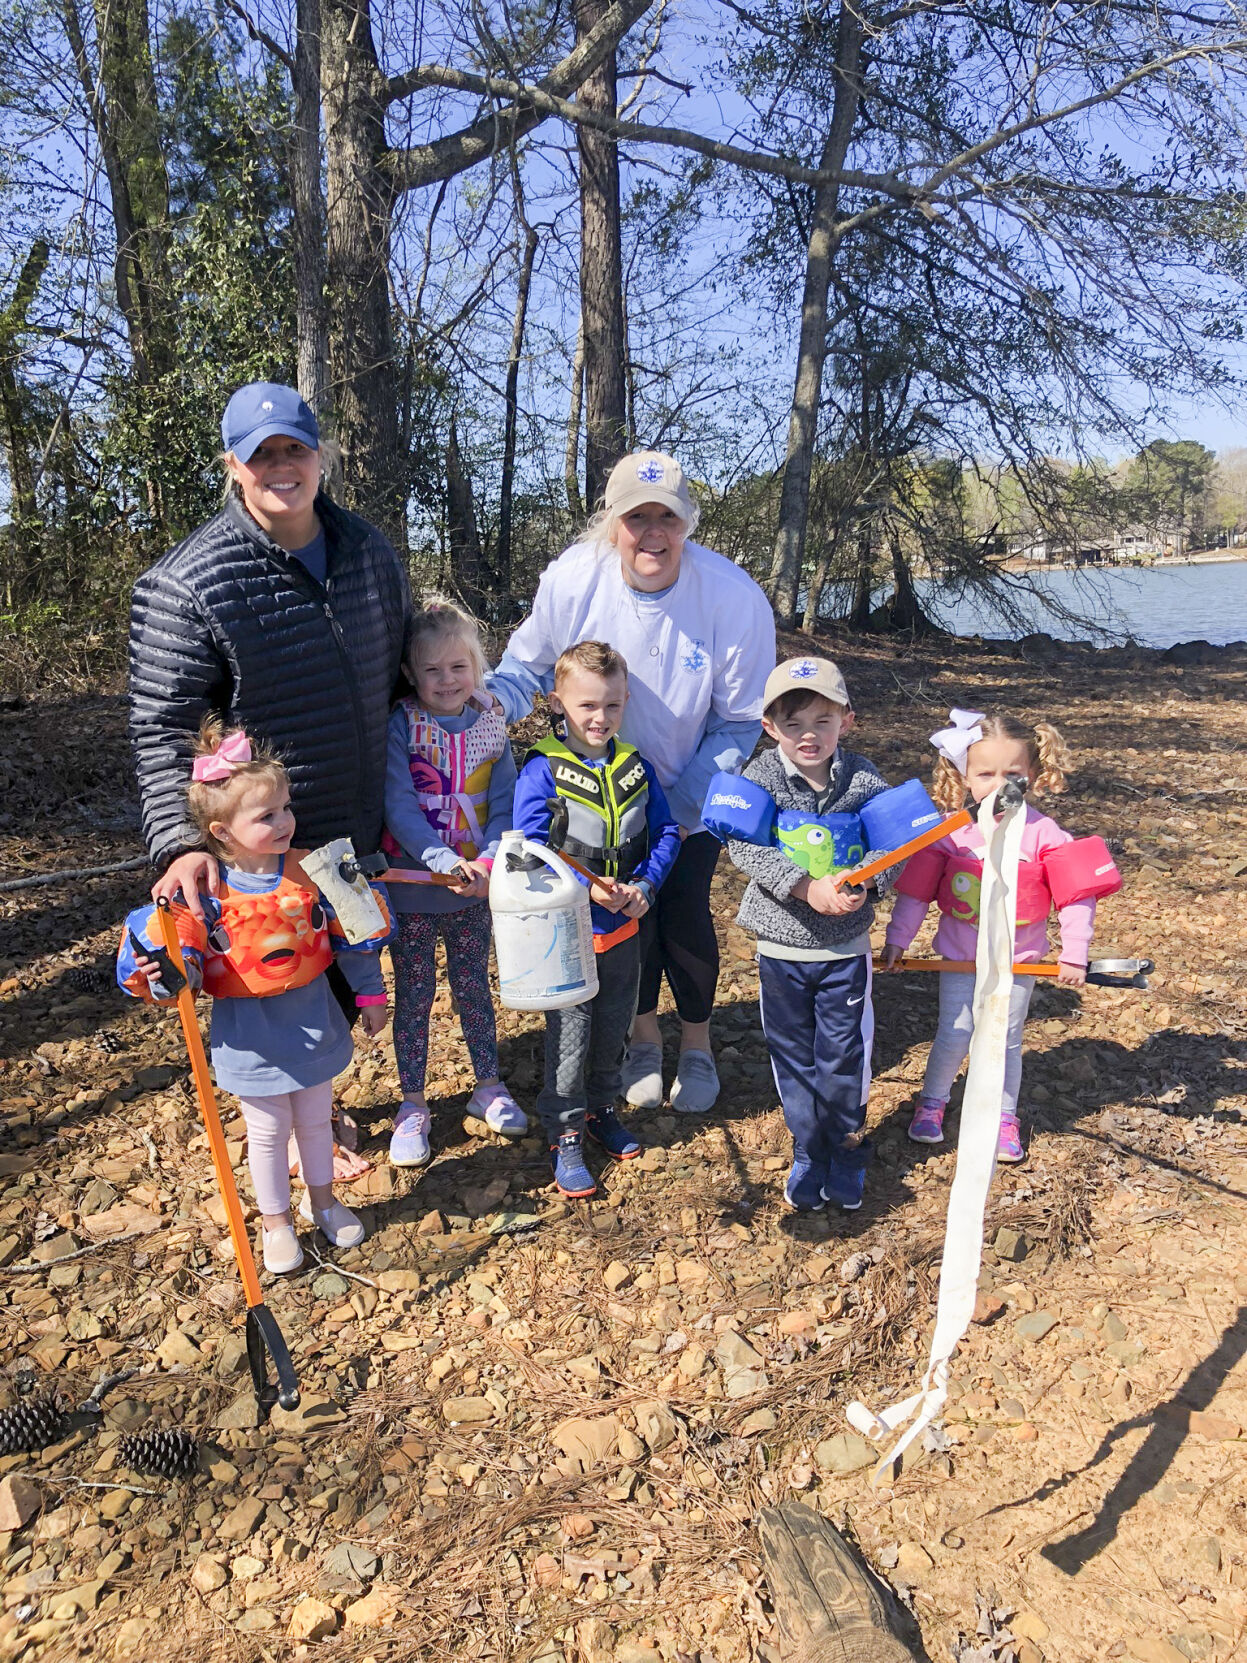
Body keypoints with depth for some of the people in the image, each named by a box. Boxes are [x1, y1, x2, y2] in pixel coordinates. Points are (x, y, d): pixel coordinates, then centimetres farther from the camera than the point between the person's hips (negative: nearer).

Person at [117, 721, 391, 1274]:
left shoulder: (310, 872, -11)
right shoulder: (205, 892, -18)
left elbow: (350, 936, 0)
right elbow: (184, 956, -13)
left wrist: (369, 995, 6)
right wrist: (164, 974, -36)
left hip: (313, 1021, 3)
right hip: (250, 1036, -2)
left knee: (316, 1120, 22)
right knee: (267, 1131, 15)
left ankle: (321, 1199, 46)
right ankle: (276, 1220, 38)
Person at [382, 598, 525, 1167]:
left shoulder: (491, 728, -1)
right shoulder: (400, 726, -10)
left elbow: (505, 805, -4)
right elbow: (398, 806, -17)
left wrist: (487, 862, -20)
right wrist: (442, 858, -29)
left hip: (475, 891, 2)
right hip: (412, 889, -2)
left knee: (475, 987, 18)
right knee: (413, 996, 10)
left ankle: (488, 1085, 36)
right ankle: (412, 1104, 25)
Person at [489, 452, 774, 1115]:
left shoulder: (735, 597, -26)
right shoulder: (571, 578, -23)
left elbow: (741, 720, -15)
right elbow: (527, 664, -5)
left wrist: (686, 800, -19)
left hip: (694, 793, -1)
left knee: (684, 914, 3)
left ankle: (697, 1045, 32)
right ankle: (644, 1036, 38)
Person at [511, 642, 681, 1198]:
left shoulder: (636, 766, 1)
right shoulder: (542, 770, -14)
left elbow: (665, 833, 4)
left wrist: (644, 885, -11)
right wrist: (585, 887, -25)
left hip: (623, 927, 5)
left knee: (613, 1025, 19)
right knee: (569, 1031, 4)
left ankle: (601, 1106, 41)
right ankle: (565, 1132, 21)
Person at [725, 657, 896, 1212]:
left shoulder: (864, 780, -6)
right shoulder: (760, 777, -9)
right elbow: (743, 845, -19)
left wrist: (865, 885, -26)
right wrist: (806, 887, -28)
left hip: (846, 947, 0)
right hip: (781, 946, 1)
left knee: (843, 1056, 7)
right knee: (793, 1057, 13)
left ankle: (848, 1151, 31)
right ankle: (809, 1153, 32)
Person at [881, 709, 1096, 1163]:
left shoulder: (1042, 833, -14)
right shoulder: (949, 831, -12)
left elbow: (1077, 894, -9)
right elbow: (916, 889, -4)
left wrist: (1074, 955, -10)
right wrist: (897, 938, -1)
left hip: (1019, 959, 0)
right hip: (960, 955, 0)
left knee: (1007, 1040, 12)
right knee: (955, 1035, 6)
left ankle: (1004, 1116, 32)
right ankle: (932, 1101, 30)